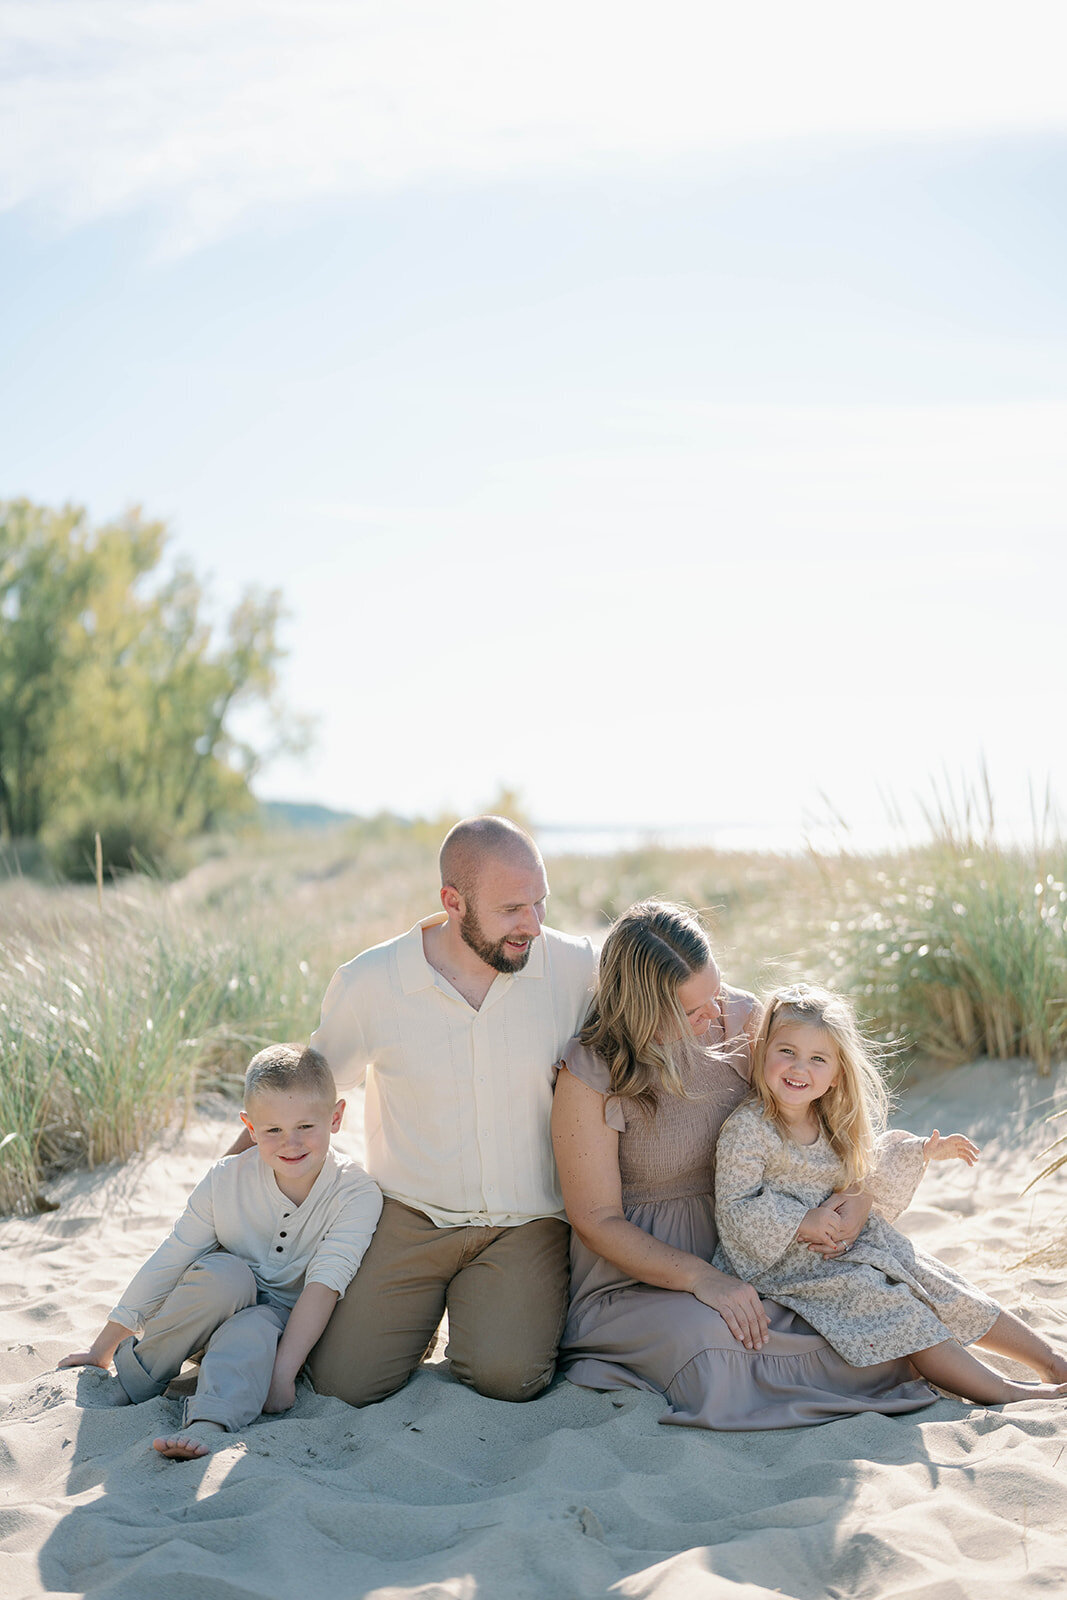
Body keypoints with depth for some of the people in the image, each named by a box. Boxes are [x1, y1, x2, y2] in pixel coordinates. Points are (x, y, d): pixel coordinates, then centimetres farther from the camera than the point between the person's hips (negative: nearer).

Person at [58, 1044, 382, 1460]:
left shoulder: (357, 1194, -19)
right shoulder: (226, 1180, -15)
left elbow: (324, 1286, -26)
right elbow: (167, 1264, -7)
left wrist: (282, 1372, -35)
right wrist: (103, 1348, -2)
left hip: (289, 1320, -1)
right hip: (213, 1308, 1)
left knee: (255, 1329, -34)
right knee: (225, 1274, -31)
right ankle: (133, 1382, -17)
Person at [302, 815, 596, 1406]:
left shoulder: (577, 969, -7)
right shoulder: (366, 985, -9)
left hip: (526, 1224, 0)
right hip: (409, 1218, 0)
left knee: (506, 1375, -22)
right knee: (342, 1381, -12)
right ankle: (425, 1307, 21)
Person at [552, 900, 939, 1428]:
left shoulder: (739, 1019, -5)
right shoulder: (590, 1076, -18)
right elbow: (597, 1220, -15)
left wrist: (860, 1193, -11)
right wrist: (702, 1279, -27)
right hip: (639, 1278, -4)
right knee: (712, 1339, -35)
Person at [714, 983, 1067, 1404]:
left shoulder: (831, 1126, 4)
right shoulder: (746, 1129, -19)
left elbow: (866, 1173, 21)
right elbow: (732, 1209, -19)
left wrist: (921, 1153, 16)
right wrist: (800, 1222, -26)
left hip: (858, 1242, 7)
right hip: (792, 1263, -7)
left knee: (945, 1292, 3)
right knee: (892, 1305, -21)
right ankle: (1002, 1393, -17)